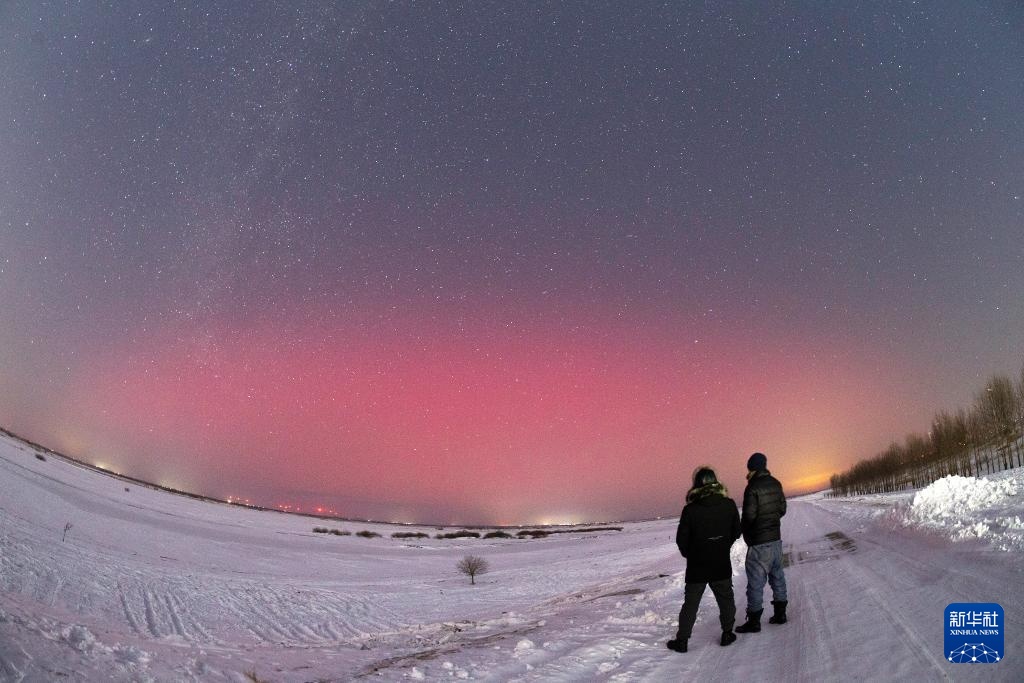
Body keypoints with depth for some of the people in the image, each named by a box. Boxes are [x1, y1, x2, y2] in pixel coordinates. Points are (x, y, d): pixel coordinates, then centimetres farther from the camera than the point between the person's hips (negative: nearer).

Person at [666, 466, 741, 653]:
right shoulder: (729, 505, -8)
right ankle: (727, 633, 28)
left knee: (690, 604, 9)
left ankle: (682, 640, 12)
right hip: (722, 565, 2)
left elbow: (681, 540, -9)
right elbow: (736, 532, 5)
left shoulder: (690, 509, -16)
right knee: (726, 600, 22)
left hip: (696, 567, -1)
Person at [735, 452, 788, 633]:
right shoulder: (776, 484, 3)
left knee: (756, 581, -1)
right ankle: (780, 613, 27)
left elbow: (748, 515, -18)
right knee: (777, 576, 18)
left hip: (759, 543, -7)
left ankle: (754, 621, 5)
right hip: (776, 538, 7)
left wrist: (746, 535, 0)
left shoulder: (753, 487, -18)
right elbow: (782, 509, 12)